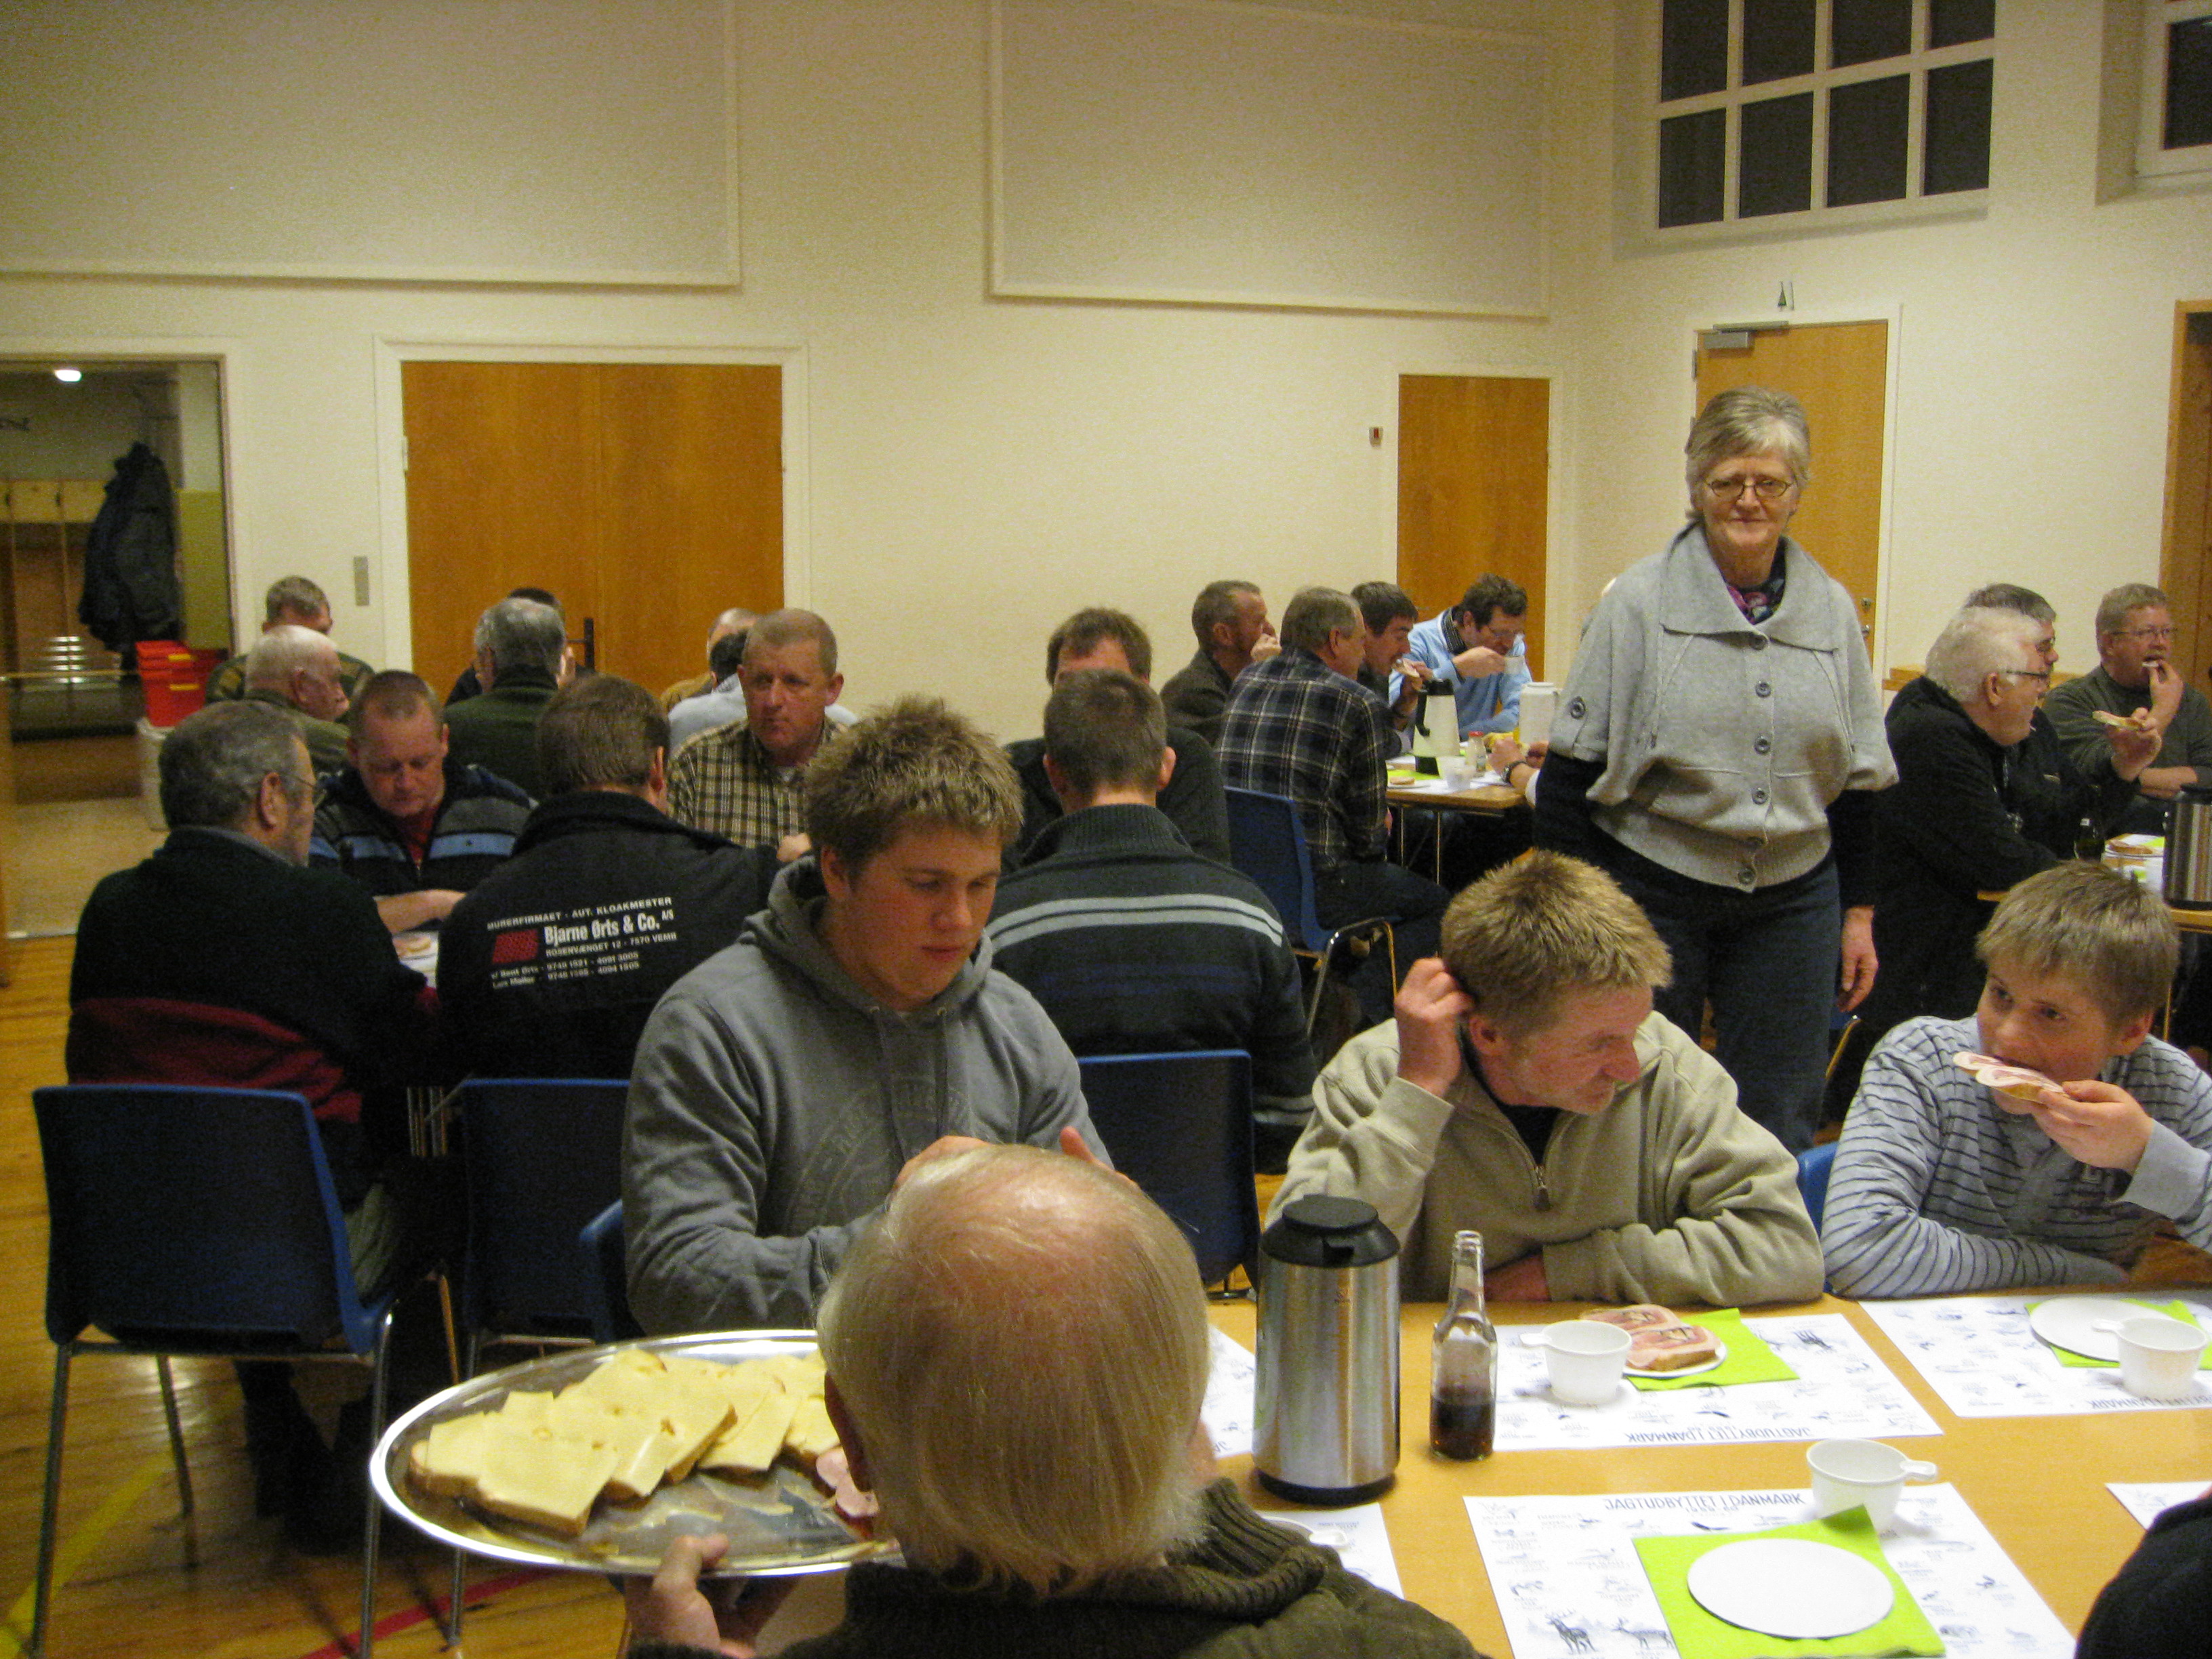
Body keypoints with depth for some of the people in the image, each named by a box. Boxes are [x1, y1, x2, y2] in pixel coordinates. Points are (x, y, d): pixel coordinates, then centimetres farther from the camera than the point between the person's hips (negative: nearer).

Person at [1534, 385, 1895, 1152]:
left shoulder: (1832, 610, 7)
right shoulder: (1640, 601, -5)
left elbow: (1858, 779, 13)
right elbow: (1572, 771, -5)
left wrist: (1859, 910, 10)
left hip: (1792, 900, 3)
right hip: (1653, 889, -3)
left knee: (1778, 1136, 8)